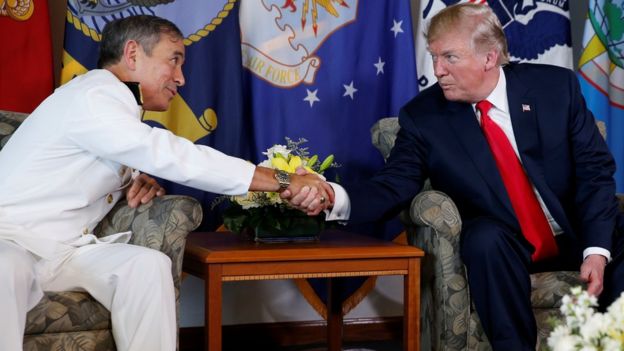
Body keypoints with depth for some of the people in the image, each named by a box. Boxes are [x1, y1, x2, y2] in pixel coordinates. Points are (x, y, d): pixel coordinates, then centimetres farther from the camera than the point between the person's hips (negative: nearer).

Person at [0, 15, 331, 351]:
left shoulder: (115, 103, 13)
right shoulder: (92, 98, -16)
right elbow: (175, 157, -23)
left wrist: (139, 181, -2)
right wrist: (282, 181, -21)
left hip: (66, 249, 8)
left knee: (148, 265, -18)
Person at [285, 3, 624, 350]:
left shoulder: (556, 86, -8)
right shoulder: (423, 116, -7)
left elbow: (595, 169, -6)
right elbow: (394, 186, -11)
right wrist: (334, 195, -32)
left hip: (578, 233, 1)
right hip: (503, 245, 0)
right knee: (485, 238, -33)